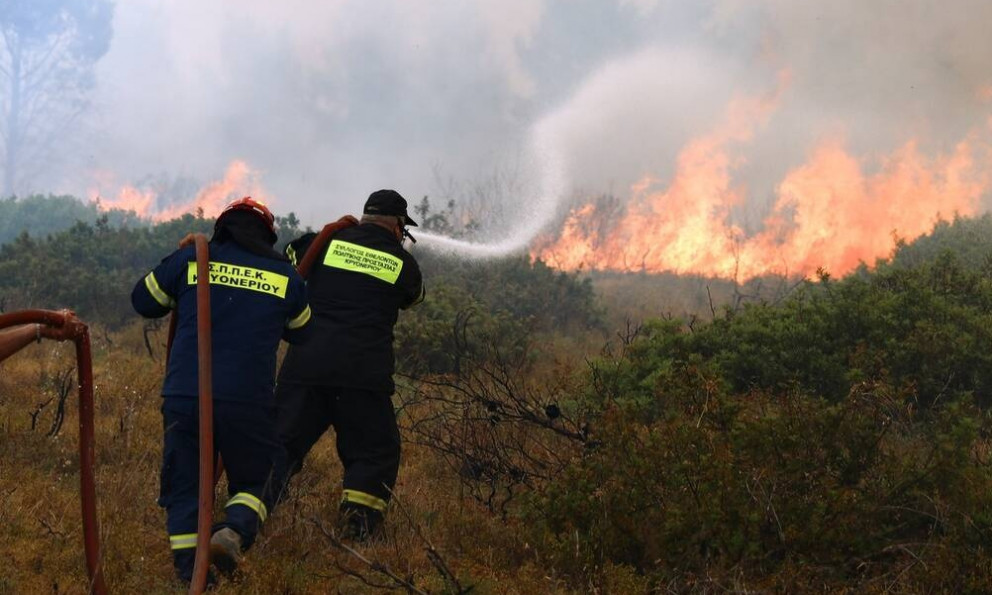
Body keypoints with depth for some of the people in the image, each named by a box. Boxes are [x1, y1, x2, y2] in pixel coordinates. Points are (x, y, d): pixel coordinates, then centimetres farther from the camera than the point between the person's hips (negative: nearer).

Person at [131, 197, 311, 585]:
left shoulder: (190, 259, 7)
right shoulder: (285, 275, 10)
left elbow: (143, 301, 20)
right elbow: (302, 332, 26)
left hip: (184, 396, 1)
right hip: (248, 402, -1)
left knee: (184, 485, 13)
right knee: (255, 482, 15)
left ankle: (189, 570, 0)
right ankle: (234, 532, -15)